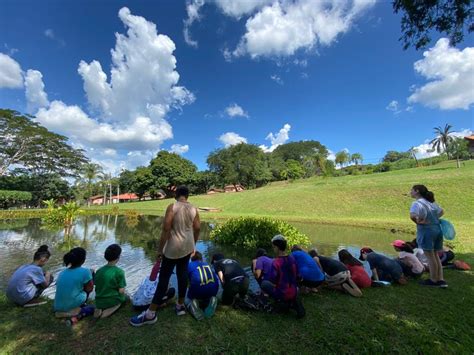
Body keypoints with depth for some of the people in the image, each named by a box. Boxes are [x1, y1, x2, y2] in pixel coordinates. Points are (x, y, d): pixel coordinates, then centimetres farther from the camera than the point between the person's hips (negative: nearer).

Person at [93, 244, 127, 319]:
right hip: (113, 301, -6)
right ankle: (109, 311, -3)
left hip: (99, 302, 6)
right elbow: (121, 291, -17)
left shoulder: (99, 270, -4)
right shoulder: (119, 272, -20)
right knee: (126, 297, 25)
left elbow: (96, 287, 4)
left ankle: (99, 309, 6)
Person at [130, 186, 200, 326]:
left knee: (164, 278, 4)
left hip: (173, 248, -5)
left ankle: (150, 314, 14)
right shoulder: (194, 209, 1)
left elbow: (166, 229, -15)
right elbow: (197, 228, 5)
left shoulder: (172, 207, -13)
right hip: (187, 247, 5)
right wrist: (193, 246, 18)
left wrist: (160, 249, -6)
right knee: (182, 275, 17)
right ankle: (181, 305, 30)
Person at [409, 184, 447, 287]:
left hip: (426, 230, -8)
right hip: (438, 229, 8)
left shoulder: (417, 203, -15)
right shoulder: (430, 202, 12)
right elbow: (441, 211, 28)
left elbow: (412, 215, -32)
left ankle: (434, 280, 19)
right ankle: (441, 280, 24)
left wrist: (418, 222, -14)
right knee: (435, 255, 18)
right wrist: (434, 218, 17)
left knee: (430, 256, 6)